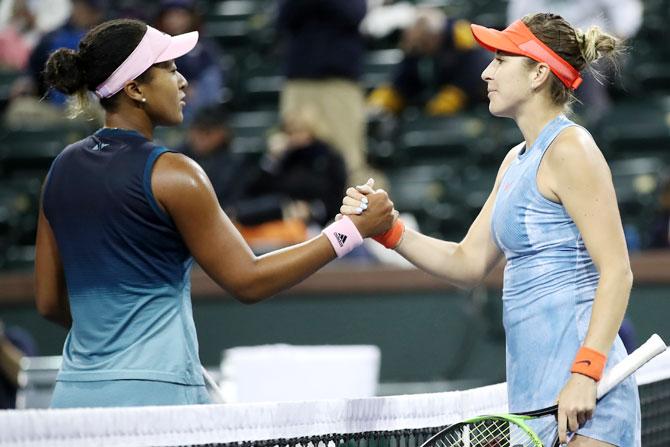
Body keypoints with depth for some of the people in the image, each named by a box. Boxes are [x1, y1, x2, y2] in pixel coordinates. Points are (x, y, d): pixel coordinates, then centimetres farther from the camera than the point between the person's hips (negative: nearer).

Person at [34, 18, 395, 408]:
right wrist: (355, 230, -5)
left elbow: (50, 301, 13)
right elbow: (247, 281, -8)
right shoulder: (170, 174, -11)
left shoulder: (63, 167, 9)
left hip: (74, 391, 7)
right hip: (153, 393, -7)